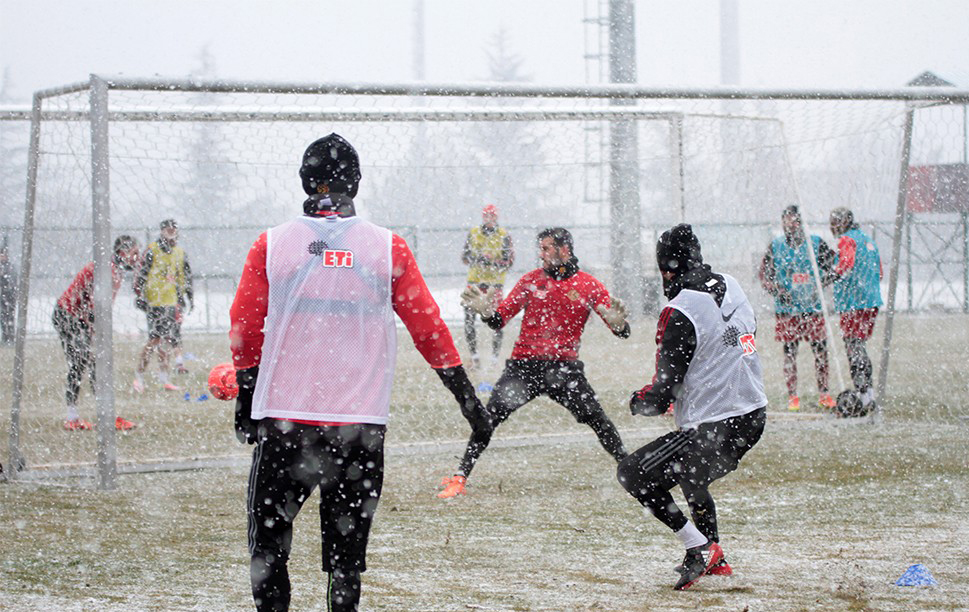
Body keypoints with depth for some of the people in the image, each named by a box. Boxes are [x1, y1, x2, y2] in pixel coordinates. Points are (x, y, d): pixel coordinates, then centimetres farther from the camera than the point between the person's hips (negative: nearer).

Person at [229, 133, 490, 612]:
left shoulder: (271, 245, -1)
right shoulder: (388, 248, -1)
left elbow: (244, 331, 5)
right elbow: (428, 329, 3)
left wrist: (245, 399, 18)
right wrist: (466, 395, 11)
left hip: (281, 418, 0)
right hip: (361, 424, 1)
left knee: (268, 539, 10)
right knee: (346, 547, 9)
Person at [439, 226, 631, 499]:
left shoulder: (589, 285, 1)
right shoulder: (532, 280, 7)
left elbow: (622, 332, -3)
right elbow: (500, 320, 7)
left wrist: (618, 322, -27)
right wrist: (486, 311, -16)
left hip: (564, 367, -1)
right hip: (524, 364, 1)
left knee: (597, 419, -11)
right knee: (489, 417, -12)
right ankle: (459, 479, -7)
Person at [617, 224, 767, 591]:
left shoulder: (680, 313, -18)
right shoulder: (732, 288, 4)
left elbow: (665, 387, -18)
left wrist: (639, 402, 5)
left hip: (712, 429, -9)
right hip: (754, 416, 9)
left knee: (633, 475, 1)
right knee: (690, 476, 33)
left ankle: (699, 548, -3)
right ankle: (714, 558, 40)